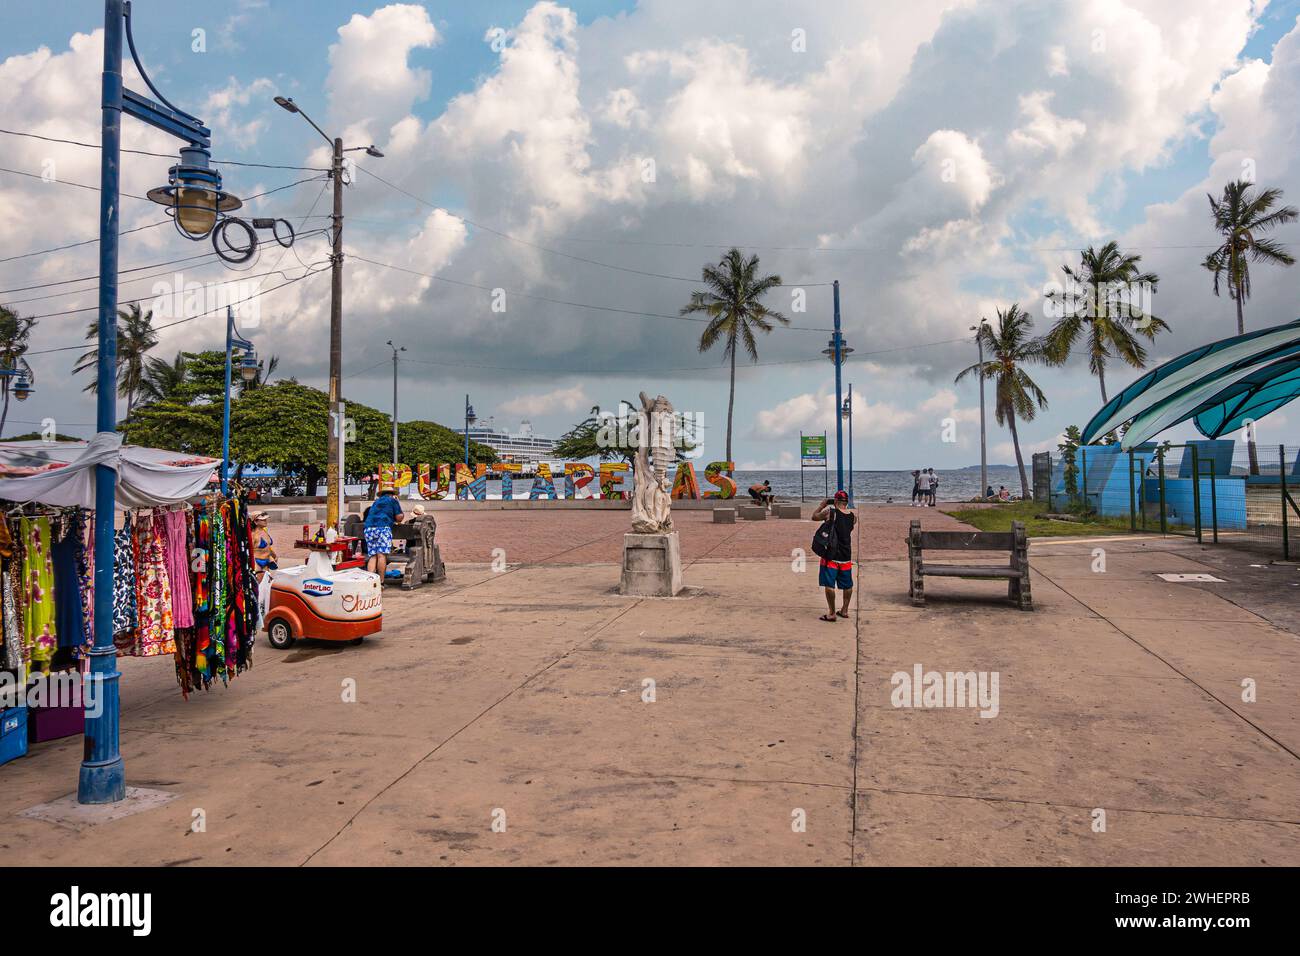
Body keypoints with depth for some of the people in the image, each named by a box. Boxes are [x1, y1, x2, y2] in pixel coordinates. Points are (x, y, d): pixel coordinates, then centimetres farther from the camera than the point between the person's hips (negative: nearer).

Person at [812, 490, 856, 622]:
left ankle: (832, 613, 2)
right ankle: (844, 610, 28)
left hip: (831, 555, -5)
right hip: (846, 556, 5)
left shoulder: (830, 512, -13)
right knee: (847, 584, 18)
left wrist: (823, 504, 12)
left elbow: (814, 517, 2)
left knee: (829, 584, 1)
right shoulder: (853, 515, 0)